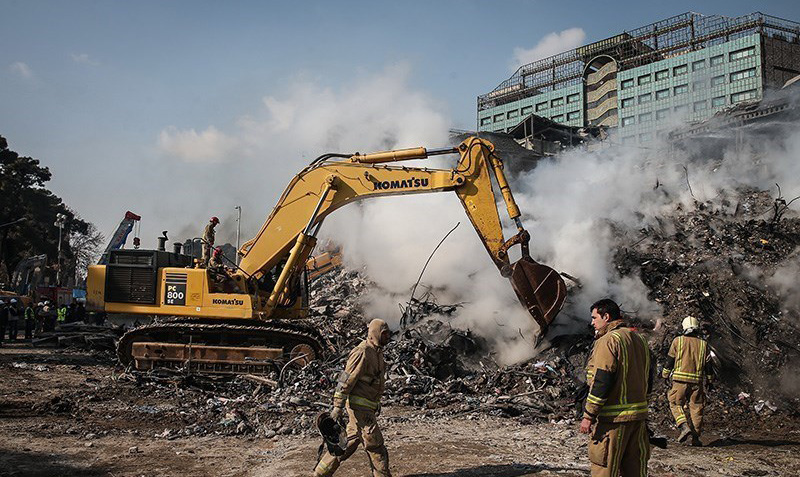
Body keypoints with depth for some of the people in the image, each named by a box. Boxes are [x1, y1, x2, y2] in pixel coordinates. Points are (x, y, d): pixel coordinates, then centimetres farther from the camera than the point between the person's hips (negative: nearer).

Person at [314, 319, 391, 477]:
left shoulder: (377, 351, 13)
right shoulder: (362, 352, -18)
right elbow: (346, 380, -19)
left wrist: (377, 402, 26)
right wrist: (337, 406, -20)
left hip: (367, 405, 10)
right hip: (358, 405, -10)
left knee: (351, 440, 14)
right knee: (374, 442, -2)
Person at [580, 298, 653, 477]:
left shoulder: (608, 340, -14)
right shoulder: (640, 339, 14)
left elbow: (601, 381, -19)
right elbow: (648, 378, 19)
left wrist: (588, 415, -15)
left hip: (613, 418, -9)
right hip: (639, 415, 9)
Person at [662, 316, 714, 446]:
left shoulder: (678, 341, 1)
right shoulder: (703, 344, 7)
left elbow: (670, 360, 4)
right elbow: (708, 364, 9)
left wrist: (665, 374, 17)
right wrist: (710, 380, 21)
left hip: (680, 379, -2)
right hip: (697, 380, 2)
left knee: (675, 404, 9)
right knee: (696, 407, 9)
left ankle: (684, 426, -12)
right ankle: (695, 437, 11)